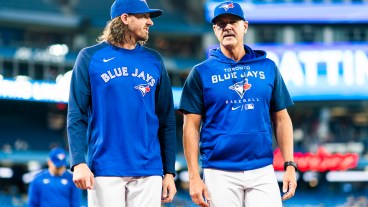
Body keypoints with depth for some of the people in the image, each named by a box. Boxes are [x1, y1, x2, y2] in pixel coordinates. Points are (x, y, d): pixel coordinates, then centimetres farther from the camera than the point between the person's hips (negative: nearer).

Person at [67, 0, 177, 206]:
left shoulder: (154, 60, 11)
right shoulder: (91, 57, 3)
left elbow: (167, 120, 12)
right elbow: (77, 116, 0)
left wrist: (170, 171, 7)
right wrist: (79, 162, -12)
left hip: (148, 171, 3)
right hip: (105, 170, -2)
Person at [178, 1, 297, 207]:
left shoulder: (268, 67, 10)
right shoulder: (201, 72, 4)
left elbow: (281, 119, 12)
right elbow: (192, 126, 1)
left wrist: (290, 165, 2)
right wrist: (194, 177, -7)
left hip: (263, 172, 2)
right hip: (220, 173, -1)